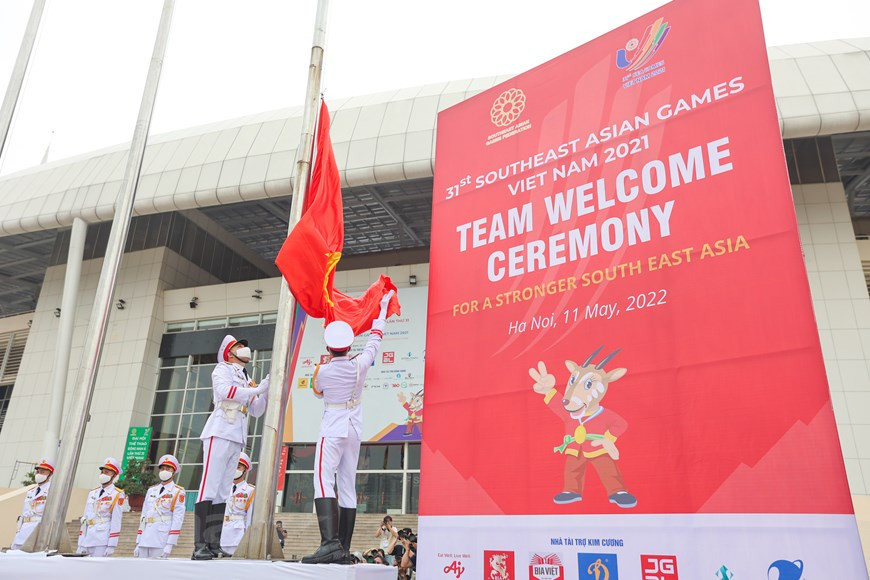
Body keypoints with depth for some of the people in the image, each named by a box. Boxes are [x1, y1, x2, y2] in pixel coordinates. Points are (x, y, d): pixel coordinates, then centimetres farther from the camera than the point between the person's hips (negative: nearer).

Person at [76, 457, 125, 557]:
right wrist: (81, 544, 10)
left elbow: (116, 522, -8)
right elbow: (85, 519, 15)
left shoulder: (117, 495, -2)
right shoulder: (92, 493, 17)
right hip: (87, 540, 6)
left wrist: (111, 546, -13)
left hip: (102, 541, -6)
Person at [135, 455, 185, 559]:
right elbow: (143, 516, 17)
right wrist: (138, 544, 11)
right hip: (145, 539, 5)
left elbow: (178, 519, -7)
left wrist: (169, 545, -15)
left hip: (162, 539, -5)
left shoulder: (178, 492, 0)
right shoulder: (151, 491, 18)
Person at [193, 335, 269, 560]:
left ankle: (214, 545, 4)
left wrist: (264, 391, 5)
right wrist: (256, 390, -16)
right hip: (220, 433, -7)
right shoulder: (222, 369, 6)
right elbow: (223, 390, -17)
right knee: (209, 488, -12)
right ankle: (199, 546, -14)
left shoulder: (247, 379, 24)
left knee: (223, 492, 4)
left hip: (237, 438, 7)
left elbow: (257, 411, 21)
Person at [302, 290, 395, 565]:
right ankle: (343, 549, 9)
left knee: (324, 482, -15)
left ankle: (330, 543, -33)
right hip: (354, 430, 5)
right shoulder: (360, 365, -5)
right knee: (348, 487, 7)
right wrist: (383, 308, 22)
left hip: (332, 429, -5)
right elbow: (375, 339, 11)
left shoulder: (323, 371, -12)